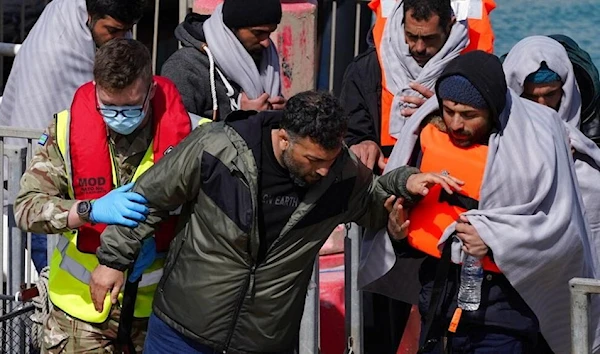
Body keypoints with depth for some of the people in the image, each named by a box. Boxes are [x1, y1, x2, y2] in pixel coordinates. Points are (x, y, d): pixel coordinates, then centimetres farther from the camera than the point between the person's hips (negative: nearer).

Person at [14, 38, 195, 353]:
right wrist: (90, 210, -32)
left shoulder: (183, 132, -11)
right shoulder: (67, 130, -10)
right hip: (81, 305, 0)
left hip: (156, 302, 0)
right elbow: (26, 208, -16)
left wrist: (156, 238, -22)